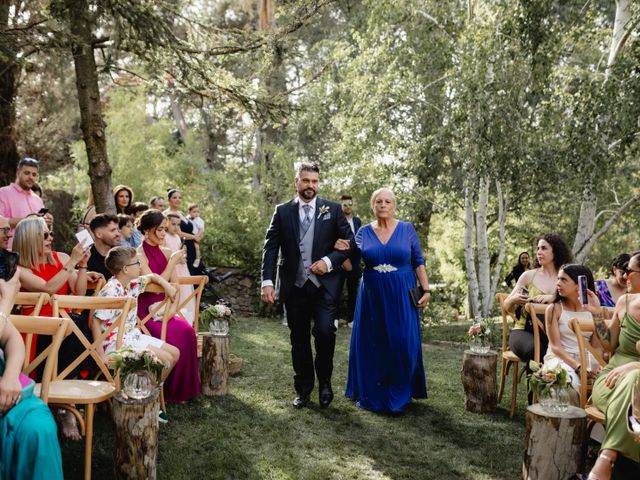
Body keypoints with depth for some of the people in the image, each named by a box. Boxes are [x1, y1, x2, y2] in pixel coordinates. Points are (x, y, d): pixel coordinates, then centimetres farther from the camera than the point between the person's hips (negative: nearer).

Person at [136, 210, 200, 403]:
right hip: (145, 312, -5)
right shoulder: (140, 255, -9)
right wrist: (173, 262, -13)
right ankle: (170, 392, -10)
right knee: (173, 336, -28)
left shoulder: (166, 252, 11)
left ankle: (184, 389, -7)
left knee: (187, 331, -20)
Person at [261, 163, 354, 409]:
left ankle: (325, 382, 12)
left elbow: (349, 242, 3)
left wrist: (329, 261, -13)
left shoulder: (333, 210, 3)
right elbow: (270, 247, 0)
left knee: (325, 332, -14)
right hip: (294, 286, 2)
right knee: (299, 338, 10)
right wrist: (267, 281, -10)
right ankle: (303, 389, 26)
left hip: (324, 284, -1)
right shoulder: (282, 211, 4)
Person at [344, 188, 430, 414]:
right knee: (371, 346, 7)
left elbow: (418, 262, 3)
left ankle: (399, 396, 15)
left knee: (402, 345, 0)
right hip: (372, 297, 1)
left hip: (401, 297, -1)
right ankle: (370, 393, 21)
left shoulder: (407, 229, 1)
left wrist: (426, 289, -4)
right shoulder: (364, 232, 4)